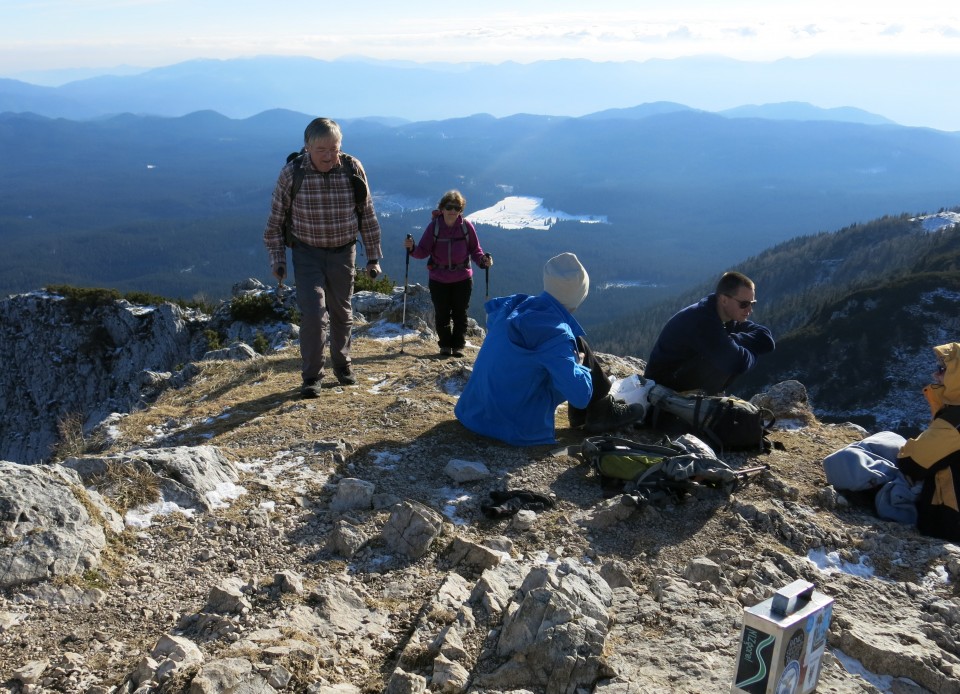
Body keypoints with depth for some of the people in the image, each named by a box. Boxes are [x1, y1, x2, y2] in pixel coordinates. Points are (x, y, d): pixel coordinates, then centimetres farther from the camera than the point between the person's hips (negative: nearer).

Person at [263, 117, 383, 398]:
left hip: (343, 252, 2)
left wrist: (373, 257, 2)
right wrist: (277, 258, -3)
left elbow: (367, 215, 0)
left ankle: (342, 364, 35)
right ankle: (312, 376, 2)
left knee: (342, 312, 14)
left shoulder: (353, 169, -10)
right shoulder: (291, 173, -14)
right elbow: (275, 219, -2)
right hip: (307, 253, -2)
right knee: (313, 312, -13)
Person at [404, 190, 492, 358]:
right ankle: (445, 345, 22)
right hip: (438, 279, 0)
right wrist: (412, 248, -27)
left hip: (463, 279, 0)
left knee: (460, 314, 7)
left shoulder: (466, 226, -6)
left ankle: (458, 345, 20)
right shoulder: (434, 226, -7)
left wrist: (483, 259, -17)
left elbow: (475, 249, 2)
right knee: (442, 314, 7)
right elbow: (423, 251, -7)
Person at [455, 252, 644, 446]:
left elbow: (491, 306, 24)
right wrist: (579, 363, -4)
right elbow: (581, 396, -25)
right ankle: (603, 414, 20)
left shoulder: (518, 303, -2)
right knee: (579, 348, 4)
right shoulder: (555, 334, -23)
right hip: (517, 429, -7)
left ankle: (582, 413, 30)